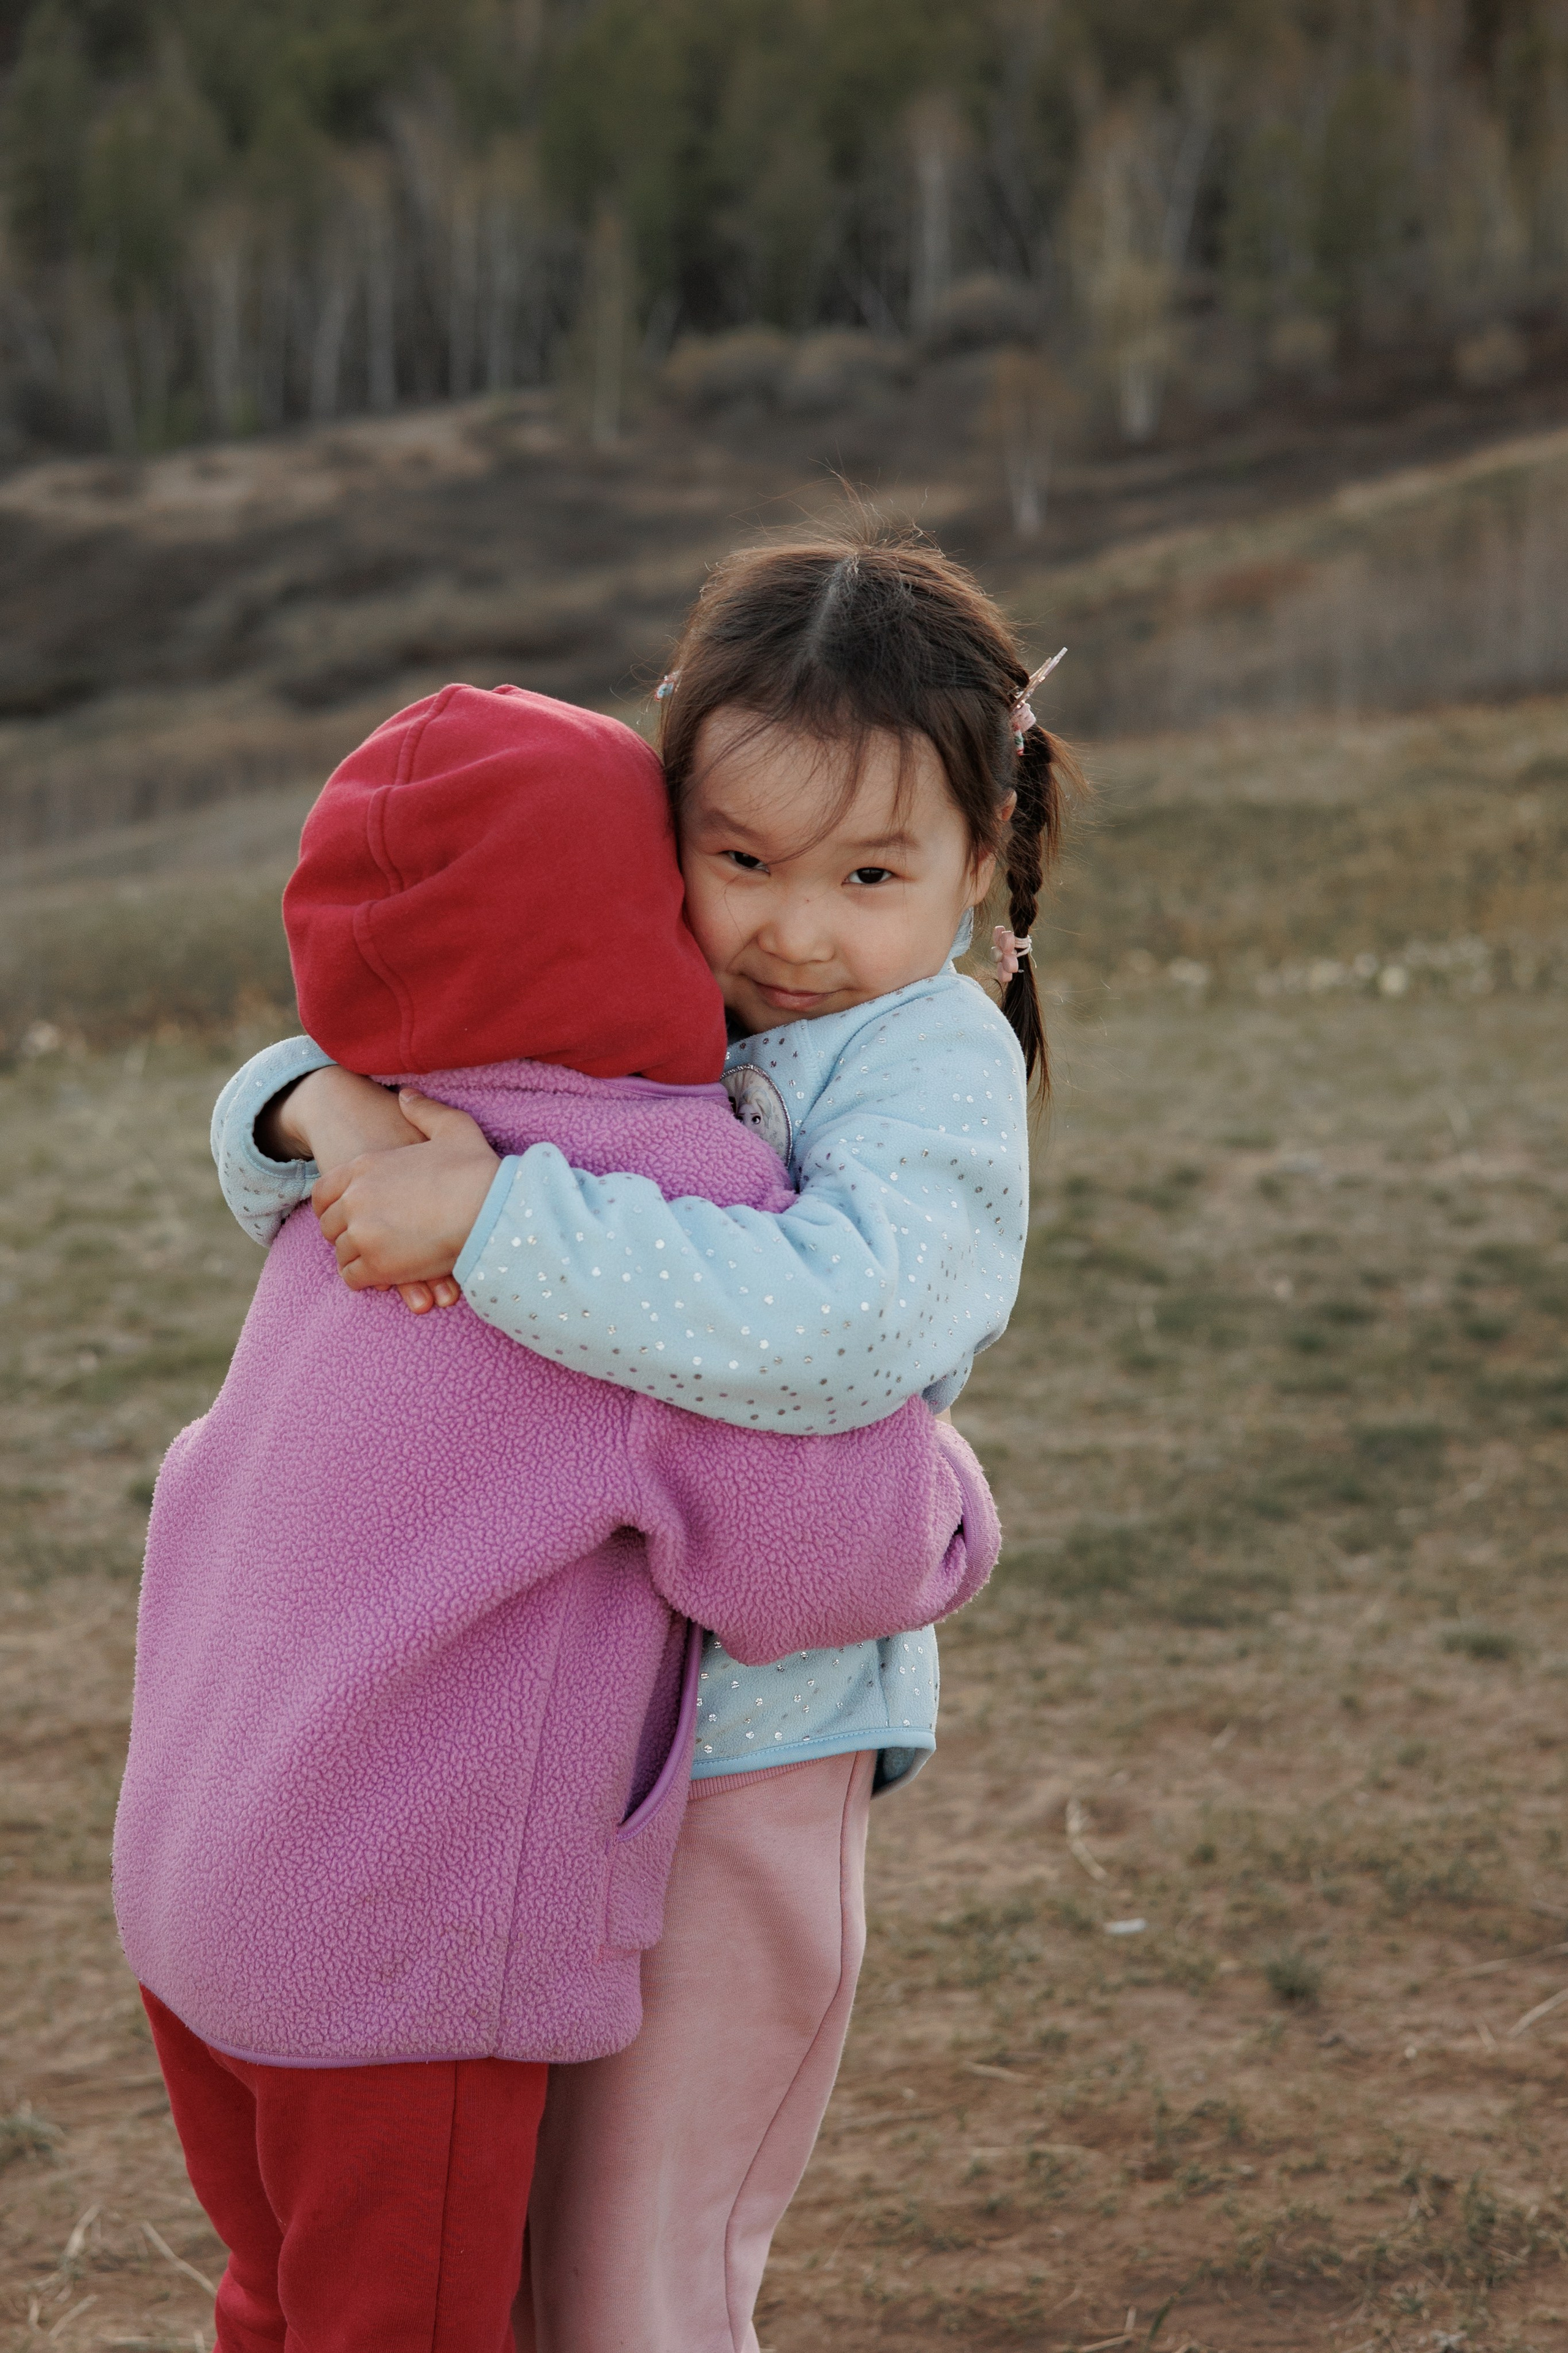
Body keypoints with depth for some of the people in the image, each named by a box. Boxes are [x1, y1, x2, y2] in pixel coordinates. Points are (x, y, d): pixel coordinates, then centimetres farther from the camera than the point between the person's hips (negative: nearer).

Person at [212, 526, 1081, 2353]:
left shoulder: (934, 1061, -14)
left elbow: (840, 1324, -34)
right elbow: (266, 1127, 9)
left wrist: (491, 1214, -32)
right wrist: (333, 1109, -16)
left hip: (738, 1749, -6)